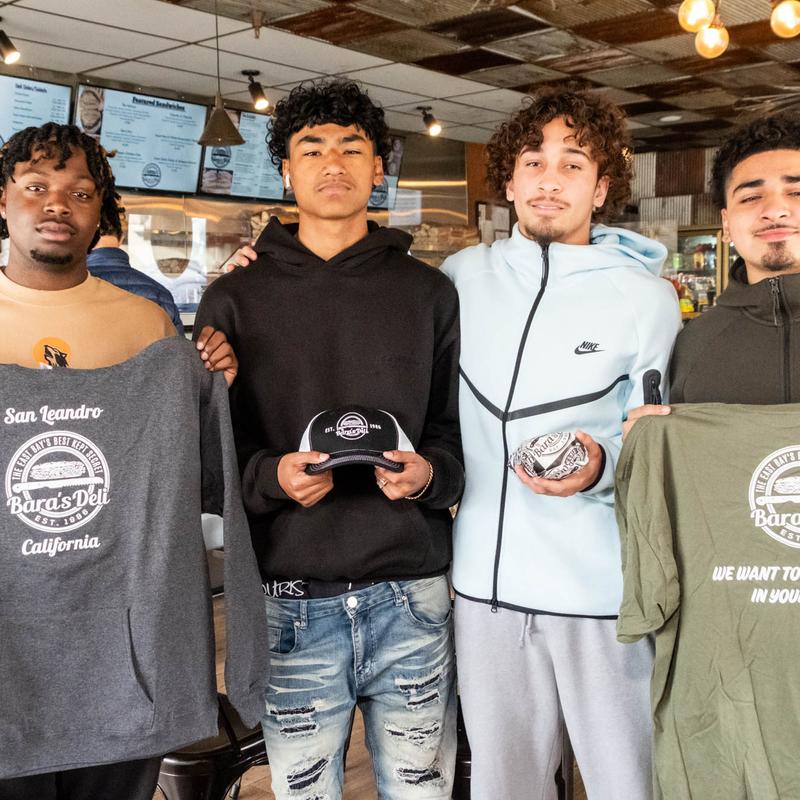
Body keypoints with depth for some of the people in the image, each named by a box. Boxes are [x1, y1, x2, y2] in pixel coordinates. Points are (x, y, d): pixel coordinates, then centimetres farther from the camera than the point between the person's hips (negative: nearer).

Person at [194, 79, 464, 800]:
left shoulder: (429, 292, 8)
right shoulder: (236, 299, 4)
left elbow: (456, 433, 7)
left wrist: (430, 473, -14)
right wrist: (271, 475, -17)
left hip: (411, 594, 1)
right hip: (293, 600, -1)